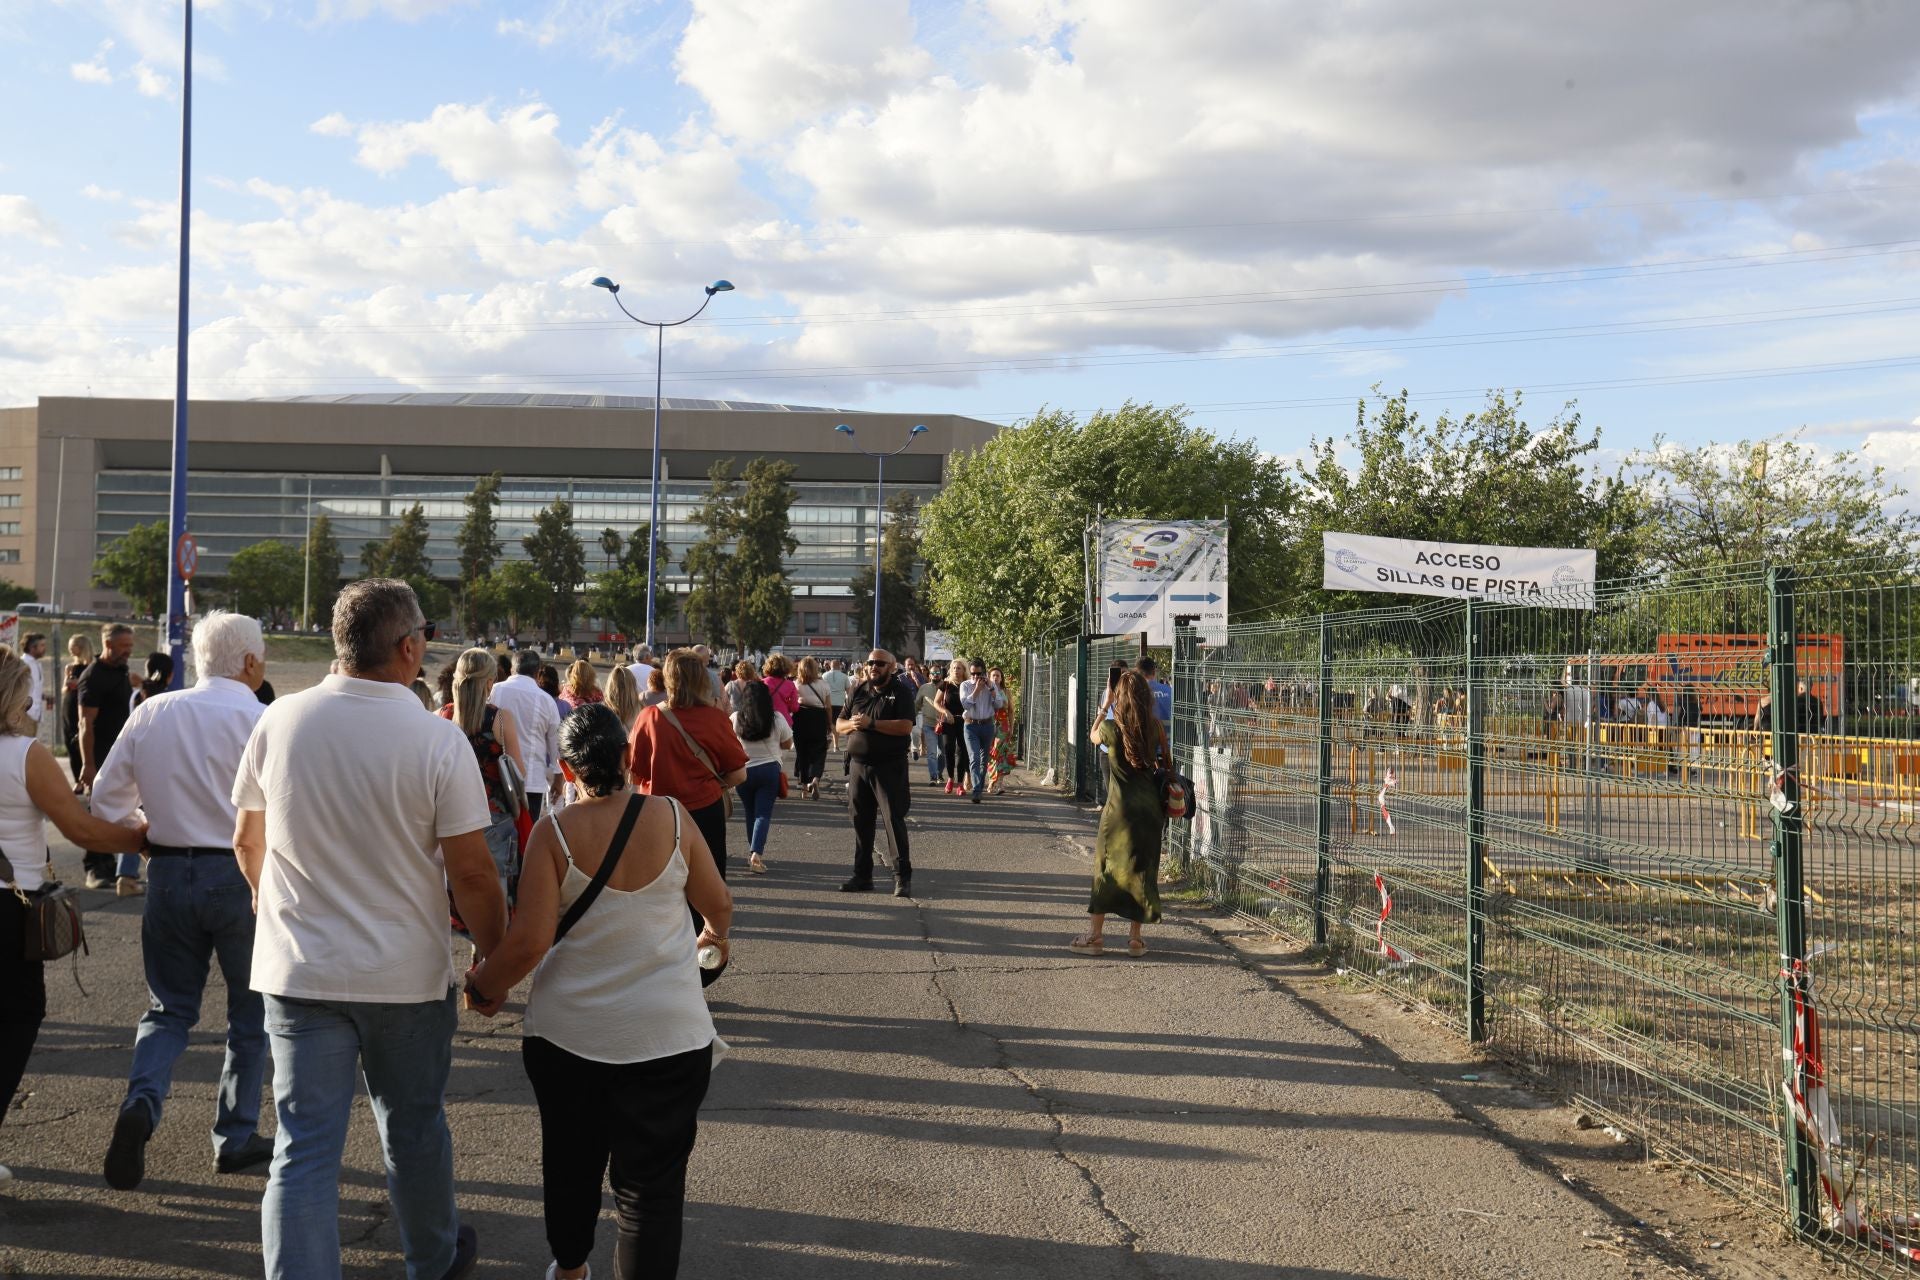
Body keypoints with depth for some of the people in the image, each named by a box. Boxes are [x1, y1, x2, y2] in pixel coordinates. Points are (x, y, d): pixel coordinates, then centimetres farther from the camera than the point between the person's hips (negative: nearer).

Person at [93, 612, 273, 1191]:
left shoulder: (152, 712, 1)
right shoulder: (264, 721, -12)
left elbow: (106, 797, 7)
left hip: (169, 873, 4)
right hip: (242, 876, -3)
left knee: (169, 1007, 16)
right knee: (251, 1012, 13)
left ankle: (142, 1101, -10)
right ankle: (236, 1137, 19)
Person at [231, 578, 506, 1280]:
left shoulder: (279, 722, -5)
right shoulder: (438, 740, -15)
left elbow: (247, 840, 8)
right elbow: (471, 872, -13)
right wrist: (496, 959, 2)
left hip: (300, 972, 1)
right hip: (407, 974, -1)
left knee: (304, 1148, 5)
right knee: (414, 1131, 19)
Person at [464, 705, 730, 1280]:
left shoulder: (553, 832, -11)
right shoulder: (671, 817, -8)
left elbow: (528, 942, -15)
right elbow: (718, 904, 6)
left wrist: (483, 986, 5)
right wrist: (715, 933, 29)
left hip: (567, 1032, 2)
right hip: (666, 1033, -1)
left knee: (571, 1161, 24)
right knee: (651, 1180, 8)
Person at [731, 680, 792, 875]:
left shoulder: (736, 718, -9)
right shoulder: (777, 719, -8)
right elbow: (787, 743, 3)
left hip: (743, 771, 1)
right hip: (769, 769, -1)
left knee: (750, 813, 17)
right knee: (763, 813, 0)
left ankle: (752, 851, 25)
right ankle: (756, 853, -16)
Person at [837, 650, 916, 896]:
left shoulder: (899, 692, -3)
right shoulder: (857, 691, 13)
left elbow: (906, 726, -16)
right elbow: (839, 725, 14)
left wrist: (871, 723, -20)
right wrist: (852, 724, -9)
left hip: (889, 767, -5)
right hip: (859, 764, 5)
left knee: (894, 819, -7)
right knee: (861, 821, 9)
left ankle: (903, 877, -3)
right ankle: (862, 875, 18)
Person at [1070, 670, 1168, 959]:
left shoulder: (1112, 728, -10)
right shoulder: (1155, 727, -2)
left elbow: (1093, 734, 12)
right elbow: (1164, 763, 9)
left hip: (1119, 809, -3)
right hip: (1150, 808, 3)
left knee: (1106, 869, 8)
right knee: (1142, 870, 10)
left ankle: (1095, 935, 11)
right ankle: (1135, 939, 14)